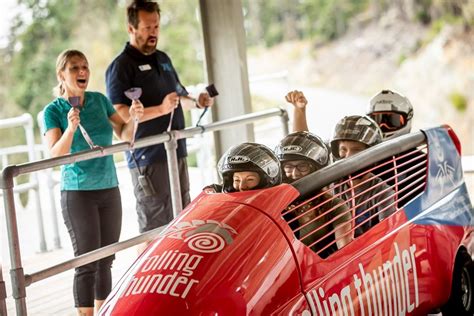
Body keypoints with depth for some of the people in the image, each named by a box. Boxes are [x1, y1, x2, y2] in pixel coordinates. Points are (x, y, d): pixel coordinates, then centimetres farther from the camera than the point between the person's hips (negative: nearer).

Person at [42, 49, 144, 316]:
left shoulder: (100, 100, 6)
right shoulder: (54, 111, -6)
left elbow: (125, 136, 8)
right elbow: (56, 154, -16)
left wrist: (134, 118, -12)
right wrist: (70, 128, -32)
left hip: (109, 190, 5)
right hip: (78, 193, -5)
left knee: (106, 262, 10)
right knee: (87, 263, -5)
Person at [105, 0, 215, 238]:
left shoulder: (163, 60, 16)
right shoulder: (121, 66, -8)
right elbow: (119, 115, -19)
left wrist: (196, 102, 8)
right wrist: (160, 109, -27)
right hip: (148, 159, -8)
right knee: (154, 227, -7)